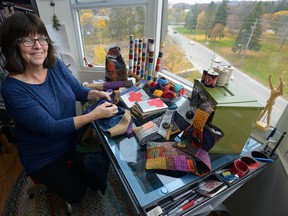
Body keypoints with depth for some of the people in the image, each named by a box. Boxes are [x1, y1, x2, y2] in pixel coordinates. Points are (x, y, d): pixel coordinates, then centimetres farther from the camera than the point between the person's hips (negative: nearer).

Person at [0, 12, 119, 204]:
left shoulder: (56, 65, -11)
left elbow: (78, 91, 2)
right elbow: (51, 128, -28)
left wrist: (97, 94, -20)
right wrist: (95, 114, -33)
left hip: (73, 140, 4)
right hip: (43, 156, -4)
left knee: (103, 175, 5)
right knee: (76, 192, 0)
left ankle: (72, 166, 33)